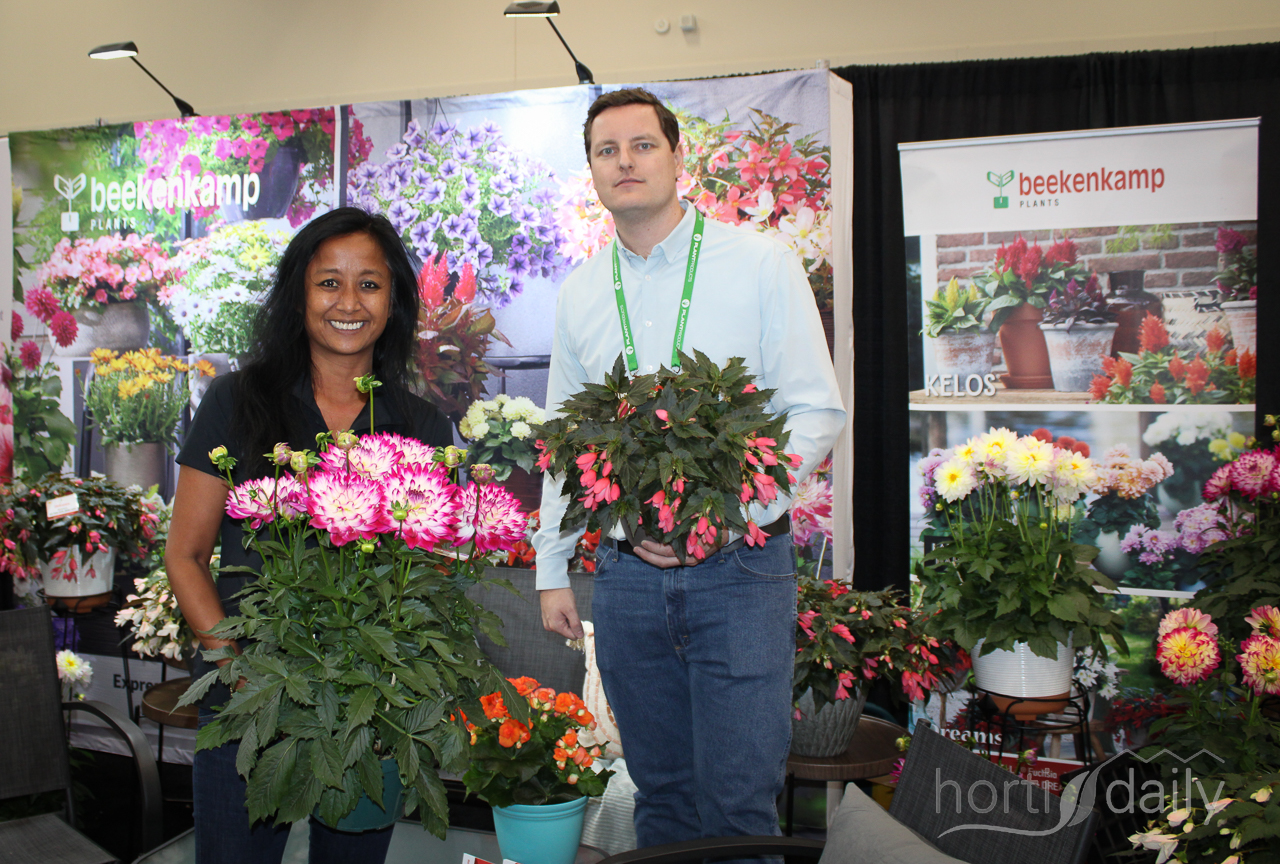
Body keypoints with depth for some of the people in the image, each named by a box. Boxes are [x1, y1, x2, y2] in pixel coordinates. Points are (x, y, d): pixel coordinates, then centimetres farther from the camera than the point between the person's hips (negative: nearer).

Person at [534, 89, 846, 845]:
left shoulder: (762, 263, -3)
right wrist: (552, 570, 11)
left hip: (737, 568, -3)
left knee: (737, 803, -1)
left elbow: (817, 412, -6)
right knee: (661, 792, 14)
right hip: (626, 576, 4)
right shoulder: (579, 293, 9)